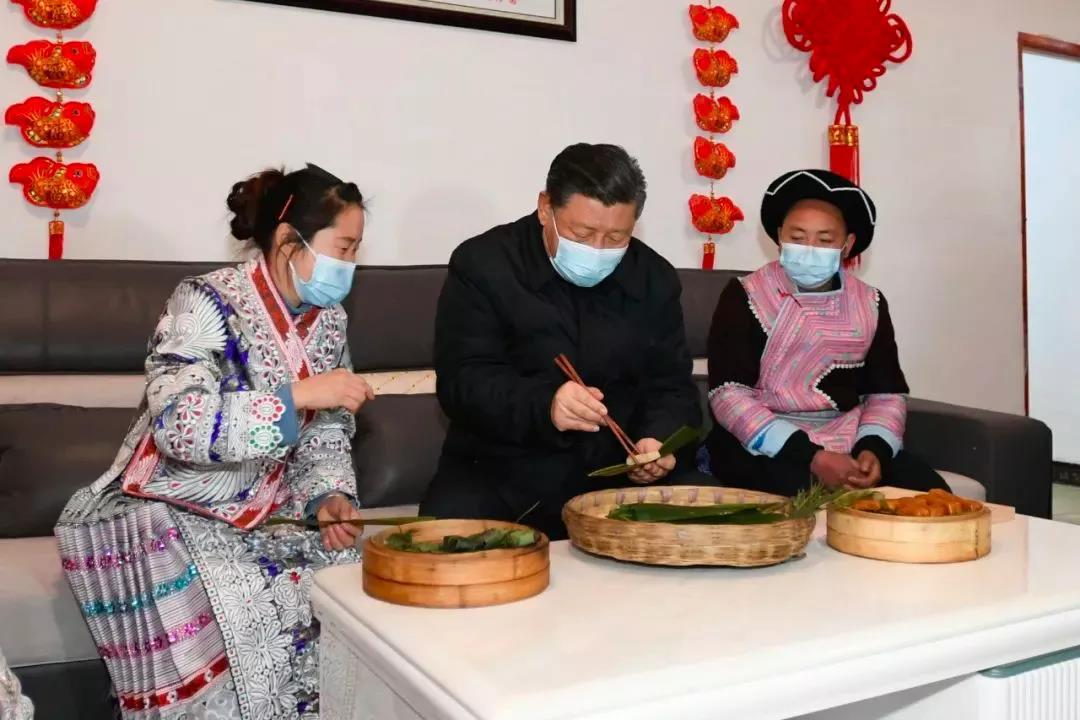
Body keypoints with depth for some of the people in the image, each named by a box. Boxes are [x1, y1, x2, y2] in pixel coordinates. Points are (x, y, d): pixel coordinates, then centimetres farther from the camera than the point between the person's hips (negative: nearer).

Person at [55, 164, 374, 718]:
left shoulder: (328, 320, 2)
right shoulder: (207, 303, -17)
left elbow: (325, 435, 6)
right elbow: (178, 425, -30)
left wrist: (328, 497, -14)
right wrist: (299, 394, -33)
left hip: (260, 509, 6)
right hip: (169, 508, -6)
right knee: (232, 618, -29)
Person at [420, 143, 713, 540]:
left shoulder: (655, 278, 7)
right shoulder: (482, 264, -6)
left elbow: (671, 385, 9)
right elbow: (462, 381, -14)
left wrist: (659, 438, -15)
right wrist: (544, 407, -33)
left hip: (621, 468, 4)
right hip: (503, 466, -3)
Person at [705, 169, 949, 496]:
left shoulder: (870, 304, 9)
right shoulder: (745, 297, -5)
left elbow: (887, 393, 11)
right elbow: (728, 395, -14)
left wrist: (874, 449, -12)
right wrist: (811, 456, -23)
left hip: (849, 443, 5)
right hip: (765, 446, -5)